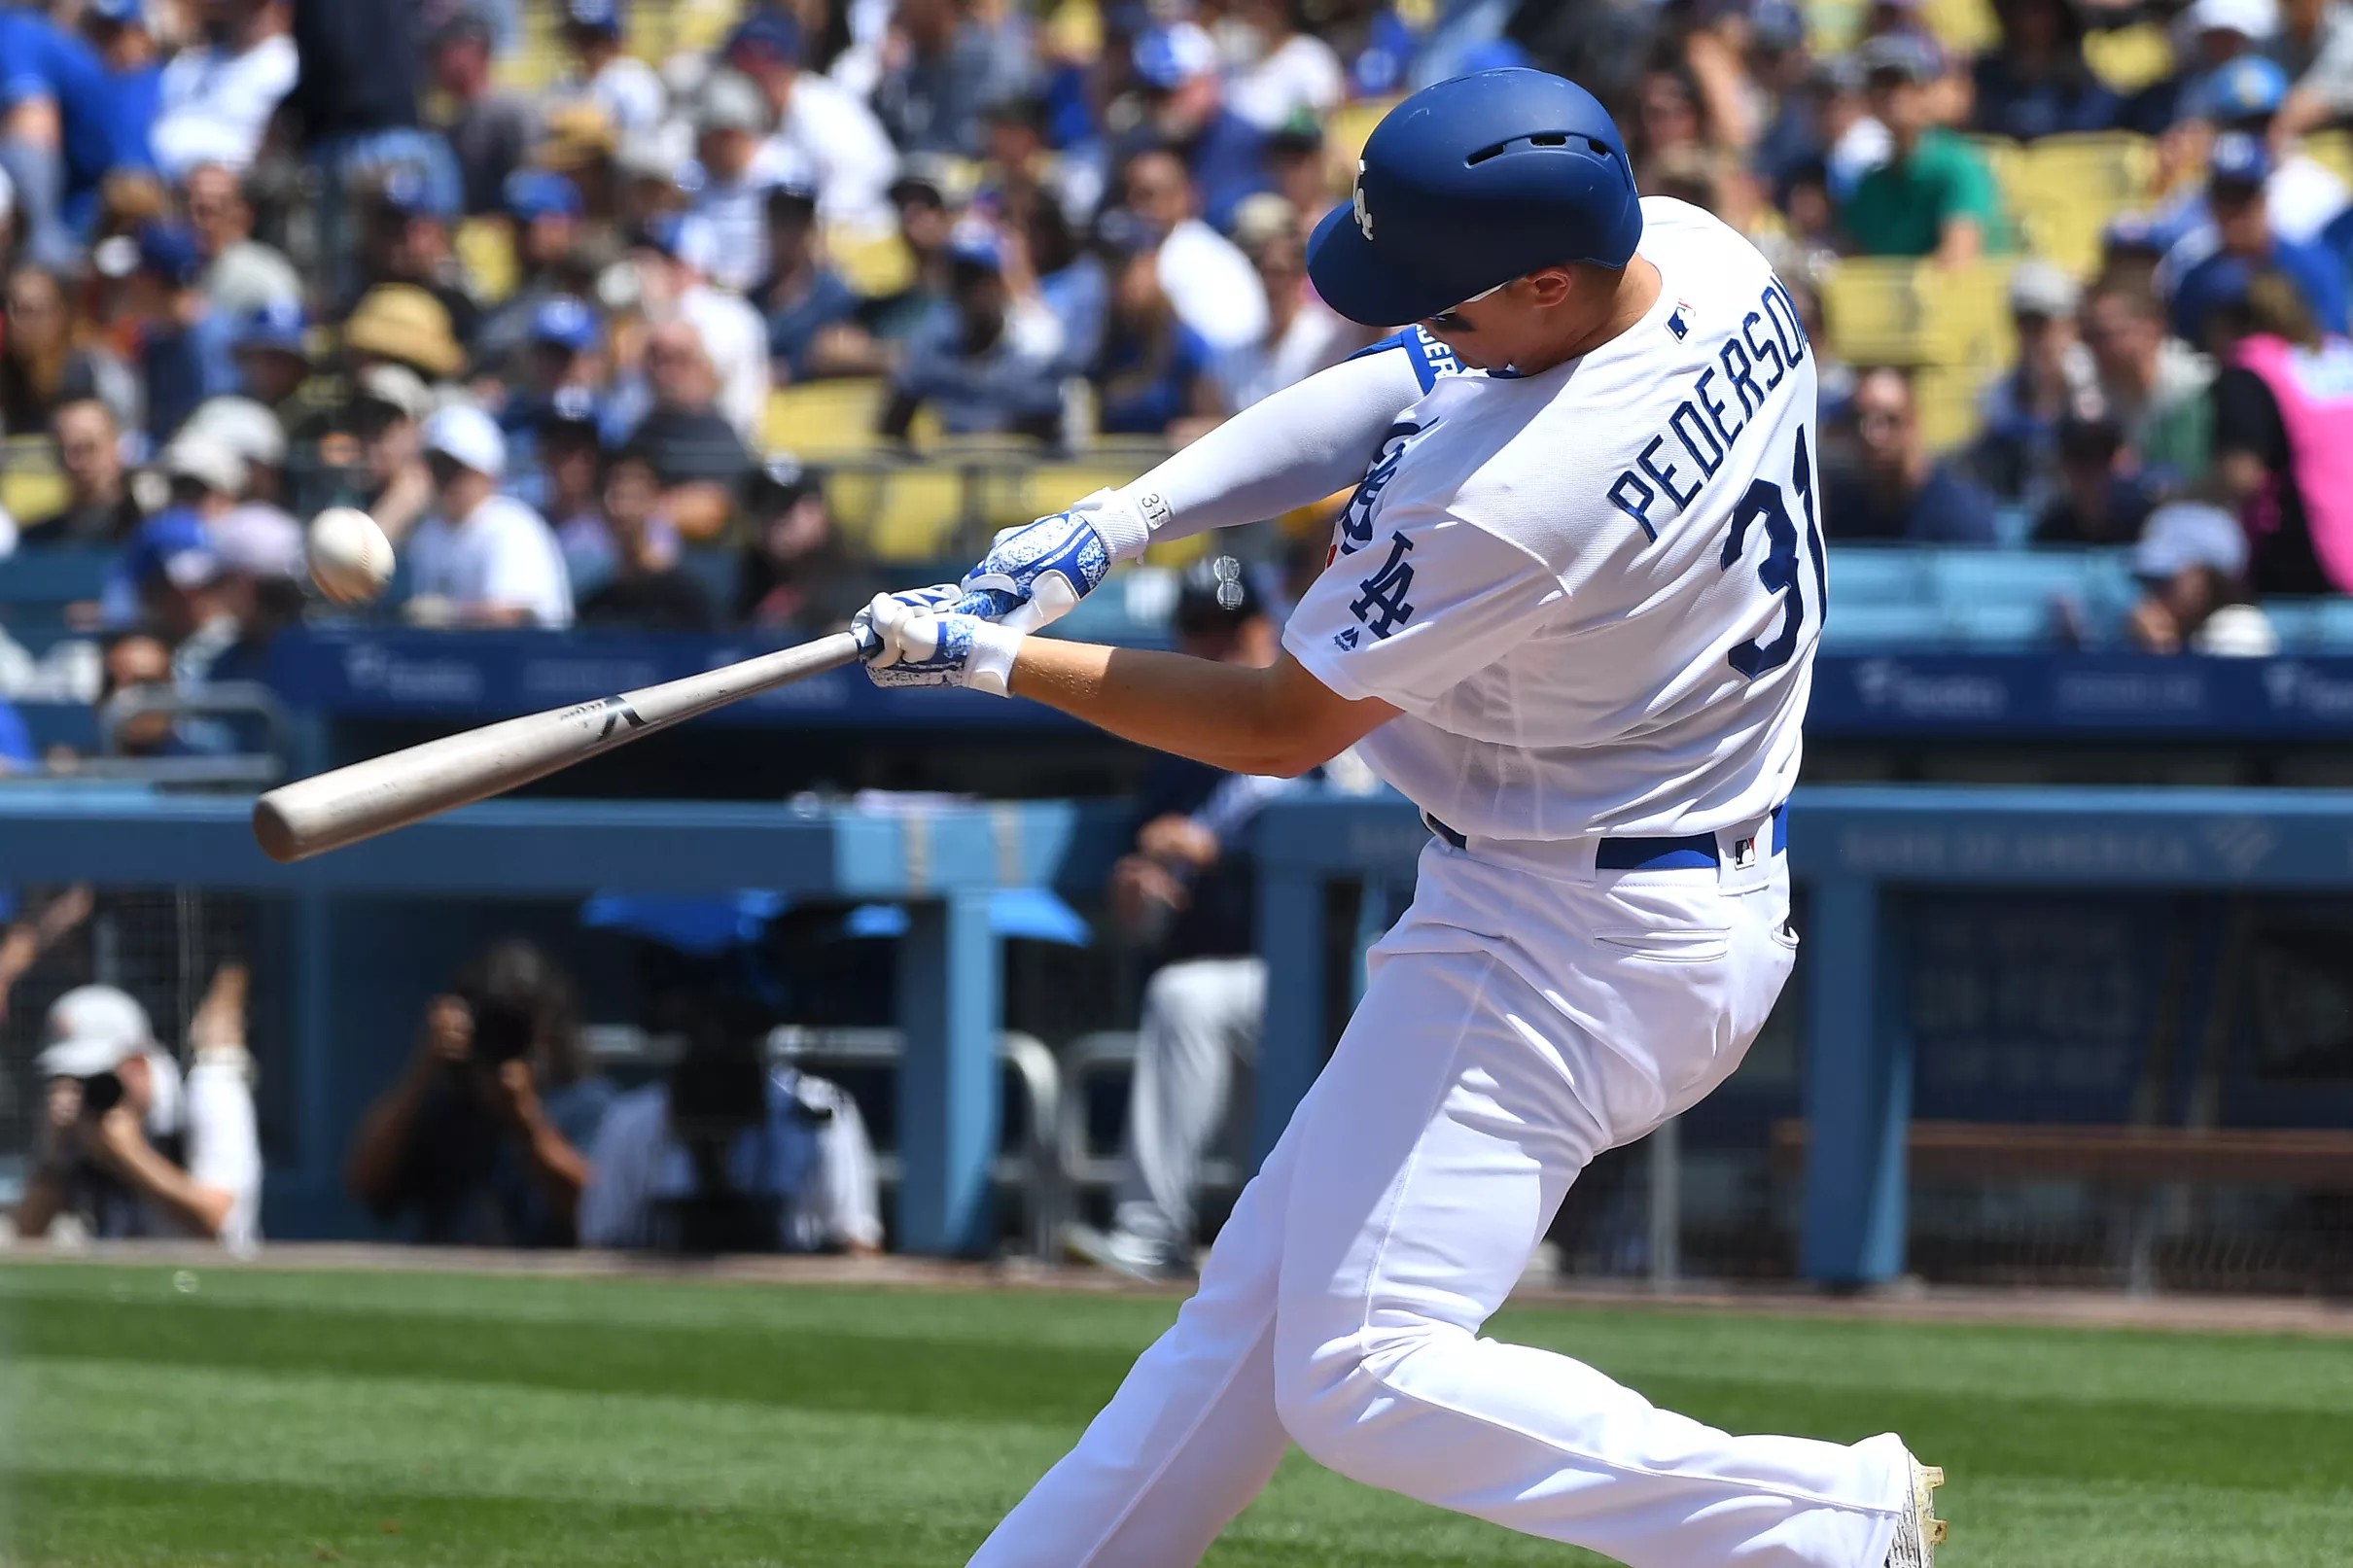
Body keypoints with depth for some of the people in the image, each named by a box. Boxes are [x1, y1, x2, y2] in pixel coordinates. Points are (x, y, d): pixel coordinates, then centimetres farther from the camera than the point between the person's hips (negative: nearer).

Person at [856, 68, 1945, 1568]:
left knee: (1364, 1380, -12)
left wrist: (991, 660, -4)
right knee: (1260, 1293, 15)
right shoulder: (1701, 252, -4)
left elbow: (1278, 728, -14)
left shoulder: (1512, 504, -29)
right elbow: (1394, 391, 7)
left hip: (1574, 941, -10)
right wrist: (1113, 521, -2)